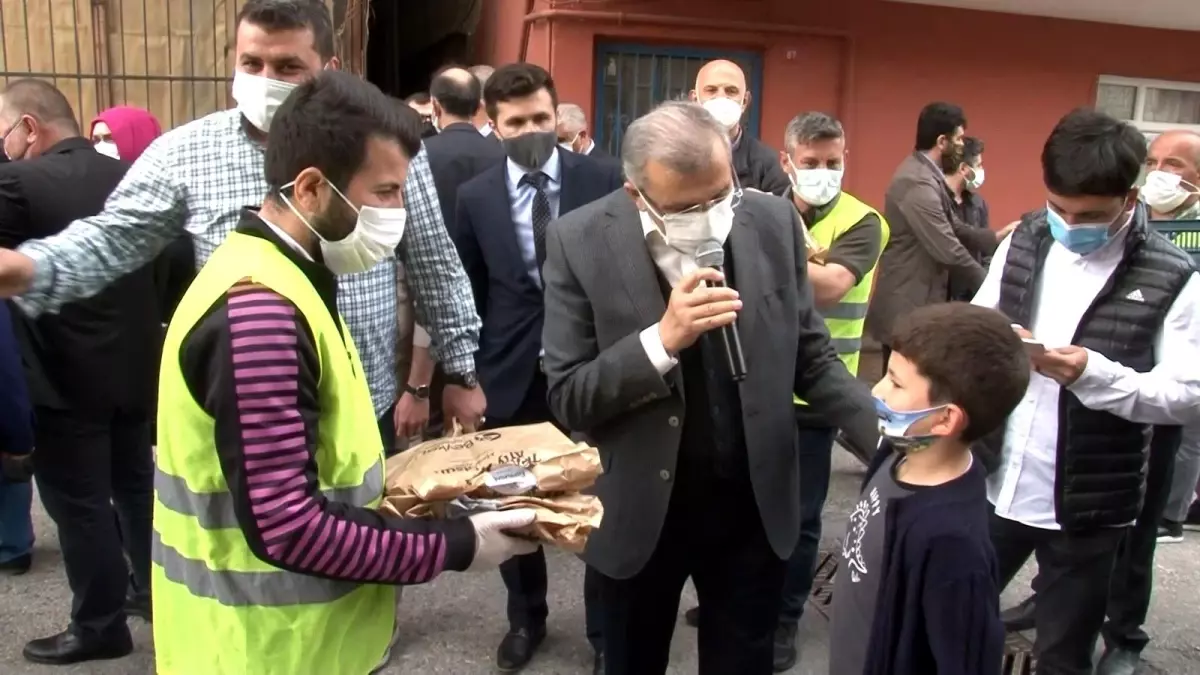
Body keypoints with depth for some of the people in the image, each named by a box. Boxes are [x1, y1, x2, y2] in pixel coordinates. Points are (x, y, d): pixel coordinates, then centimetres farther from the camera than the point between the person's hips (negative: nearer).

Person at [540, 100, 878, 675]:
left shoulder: (774, 223, -6)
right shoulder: (580, 241, -15)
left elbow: (811, 358, 2)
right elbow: (566, 399, -16)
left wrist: (886, 430, -13)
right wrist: (662, 338, -29)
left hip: (755, 508, 2)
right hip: (637, 513, -1)